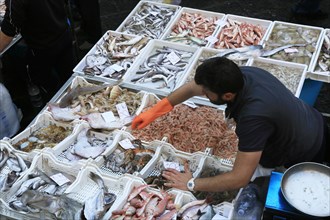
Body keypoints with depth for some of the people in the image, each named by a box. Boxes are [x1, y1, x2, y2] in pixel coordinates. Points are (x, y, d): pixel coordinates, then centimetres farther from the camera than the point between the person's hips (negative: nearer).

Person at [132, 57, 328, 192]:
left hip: (305, 154, -7)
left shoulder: (254, 116, -44)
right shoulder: (238, 76, -21)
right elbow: (192, 88, -5)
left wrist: (191, 184, -28)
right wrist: (153, 112, -5)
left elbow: (239, 179, -40)